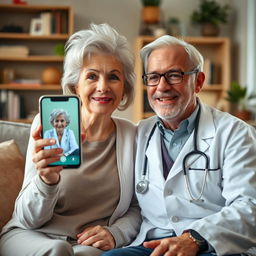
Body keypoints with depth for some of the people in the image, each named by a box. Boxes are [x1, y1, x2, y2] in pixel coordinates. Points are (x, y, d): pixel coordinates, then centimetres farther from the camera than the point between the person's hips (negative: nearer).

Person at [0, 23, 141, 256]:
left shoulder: (132, 136, 1)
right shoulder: (47, 126, -5)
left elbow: (136, 208, 9)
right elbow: (29, 219, -8)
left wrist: (115, 234, -12)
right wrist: (47, 180, -29)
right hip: (31, 237, 0)